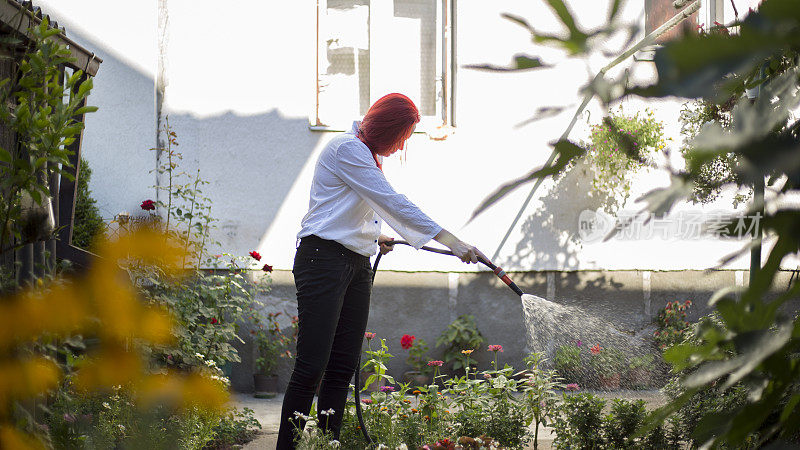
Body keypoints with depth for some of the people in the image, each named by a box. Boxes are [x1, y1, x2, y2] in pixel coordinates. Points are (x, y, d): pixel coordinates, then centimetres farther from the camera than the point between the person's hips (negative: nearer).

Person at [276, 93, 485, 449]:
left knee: (343, 366, 5)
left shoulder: (366, 154, 19)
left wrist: (373, 236, 15)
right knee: (312, 366, -13)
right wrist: (451, 241, -20)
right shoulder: (347, 148, -11)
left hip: (357, 265, 10)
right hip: (323, 259, -10)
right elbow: (394, 204, -18)